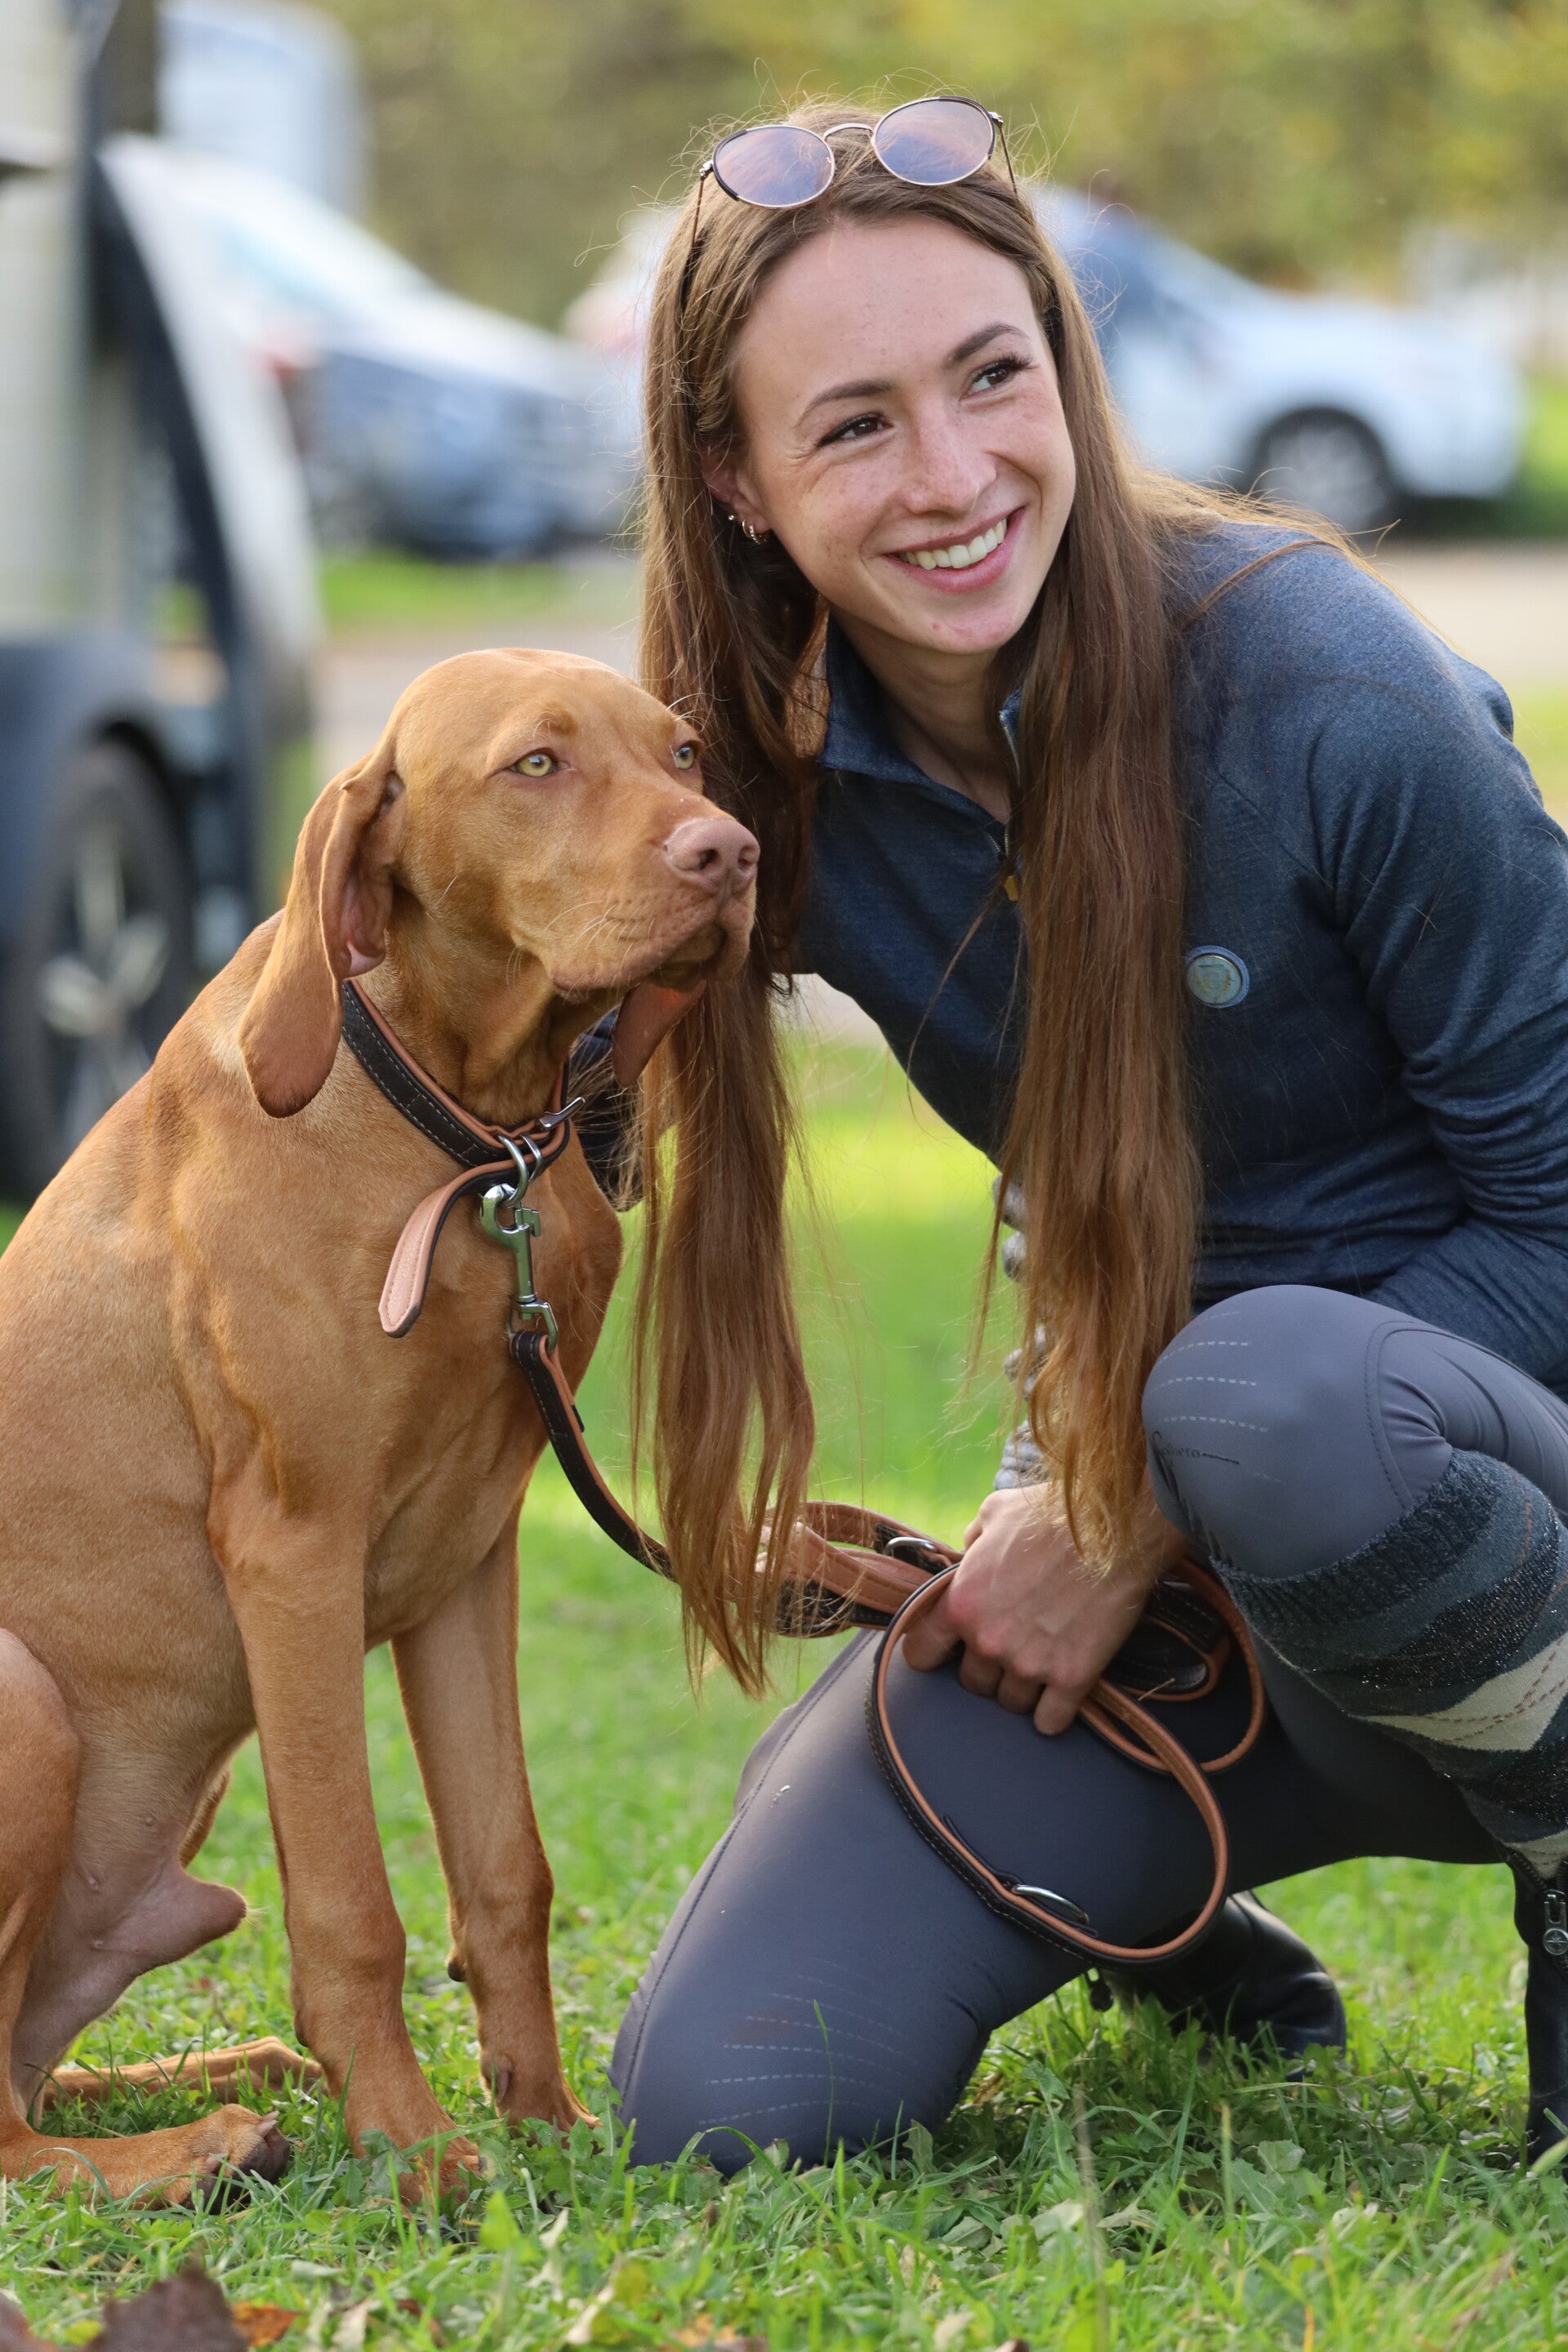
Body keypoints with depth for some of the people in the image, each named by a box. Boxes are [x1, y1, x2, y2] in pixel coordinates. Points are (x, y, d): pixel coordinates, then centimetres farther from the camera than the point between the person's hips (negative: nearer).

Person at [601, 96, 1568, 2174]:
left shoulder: (1317, 684, -20)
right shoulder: (769, 780, -6)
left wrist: (1142, 1520, -17)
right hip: (1131, 1537, 4)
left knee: (1260, 1393, -41)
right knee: (731, 2103, -14)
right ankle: (1182, 1919, 18)